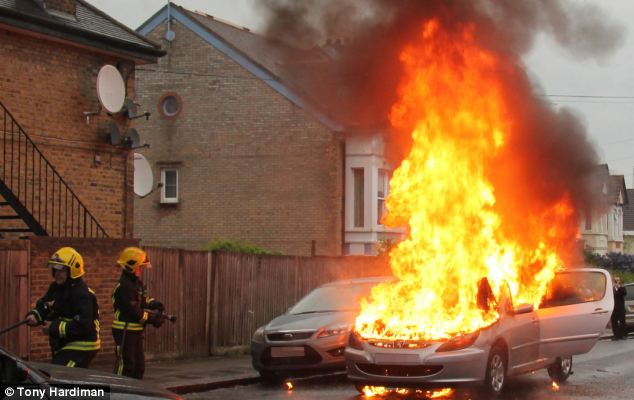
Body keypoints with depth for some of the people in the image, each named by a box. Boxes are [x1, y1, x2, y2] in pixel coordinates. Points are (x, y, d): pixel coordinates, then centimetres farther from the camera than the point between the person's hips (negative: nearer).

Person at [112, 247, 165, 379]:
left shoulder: (137, 283, 13)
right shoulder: (124, 286, -19)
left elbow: (143, 300, 21)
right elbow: (133, 310, -23)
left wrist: (153, 304, -1)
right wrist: (153, 318, -18)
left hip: (136, 331, 10)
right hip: (125, 331, -10)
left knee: (139, 364, 15)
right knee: (126, 365, -9)